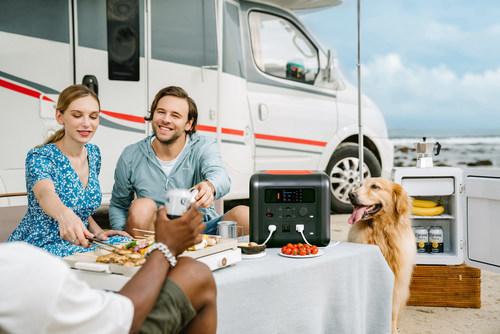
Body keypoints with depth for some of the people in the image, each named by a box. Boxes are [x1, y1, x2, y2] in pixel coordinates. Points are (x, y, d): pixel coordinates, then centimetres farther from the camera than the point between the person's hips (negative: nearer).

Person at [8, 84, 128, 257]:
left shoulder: (94, 153, 4)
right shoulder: (38, 157, -16)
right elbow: (46, 194, -39)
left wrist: (97, 231, -1)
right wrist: (65, 215, -62)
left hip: (75, 244, 6)